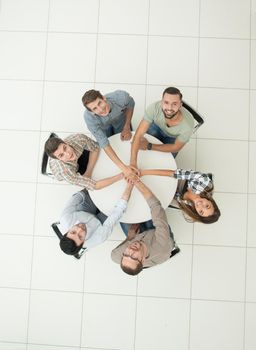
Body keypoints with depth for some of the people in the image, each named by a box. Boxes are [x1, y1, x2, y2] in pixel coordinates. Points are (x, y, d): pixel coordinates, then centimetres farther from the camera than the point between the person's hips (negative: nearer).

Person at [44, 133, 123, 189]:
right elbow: (94, 186, -45)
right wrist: (121, 175, -48)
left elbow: (95, 148, -18)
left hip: (78, 157, 3)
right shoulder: (64, 172, -48)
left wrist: (88, 172, -28)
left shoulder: (79, 138, -41)